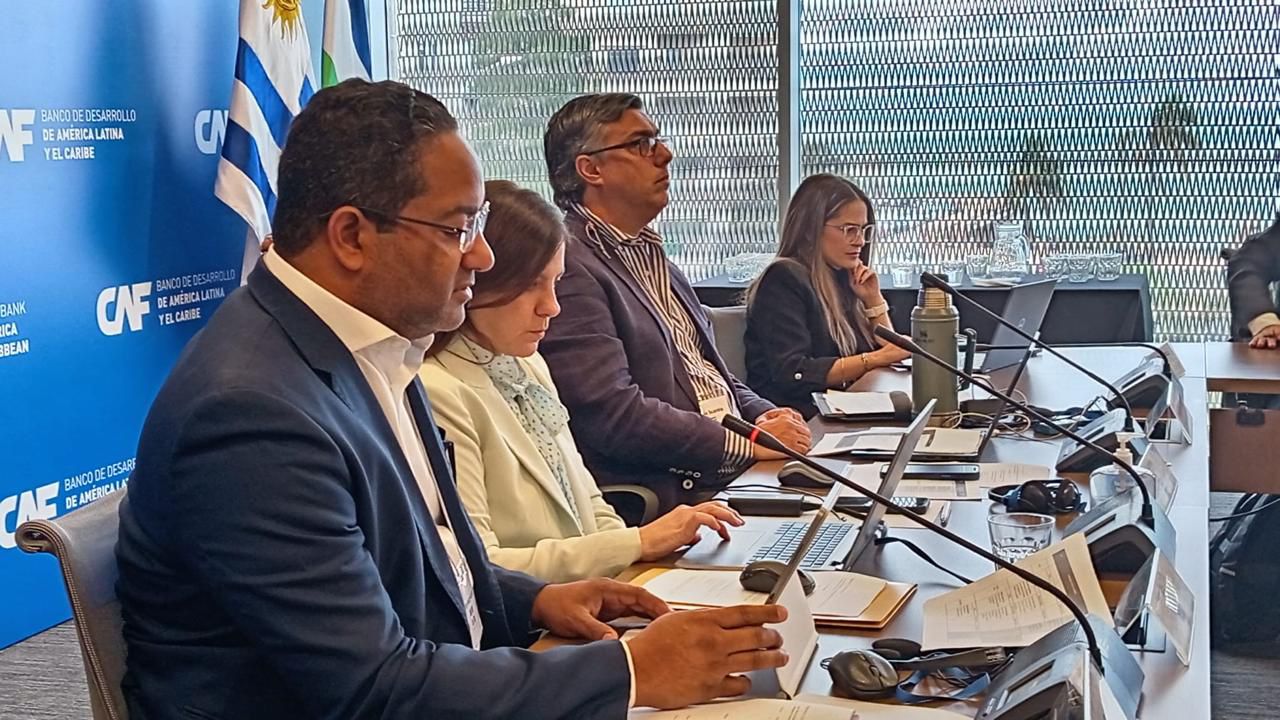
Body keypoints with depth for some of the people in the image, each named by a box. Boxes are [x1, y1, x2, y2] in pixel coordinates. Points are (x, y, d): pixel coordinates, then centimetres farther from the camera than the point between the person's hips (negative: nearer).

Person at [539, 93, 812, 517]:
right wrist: (748, 442, -16)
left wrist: (764, 415, 6)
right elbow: (613, 414, -20)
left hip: (733, 472, 10)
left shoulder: (650, 255, 21)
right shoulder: (570, 267, -12)